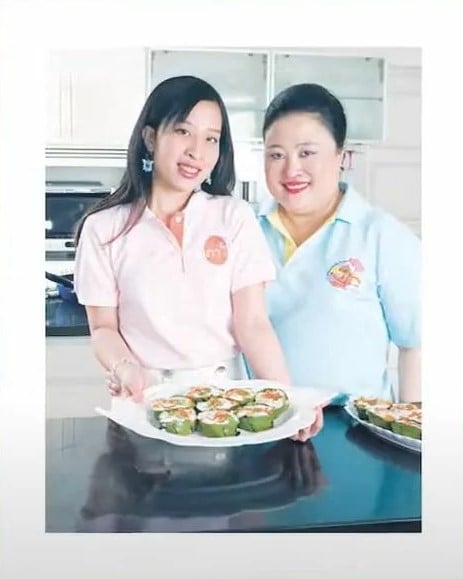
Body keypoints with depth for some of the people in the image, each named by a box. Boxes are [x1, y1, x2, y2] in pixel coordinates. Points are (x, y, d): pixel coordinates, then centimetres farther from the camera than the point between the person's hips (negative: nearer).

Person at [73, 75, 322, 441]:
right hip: (145, 398, 0)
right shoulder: (104, 228, 0)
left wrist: (287, 397, -17)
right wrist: (124, 367, -17)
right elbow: (104, 326, 4)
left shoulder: (235, 217, 0)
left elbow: (253, 323, -4)